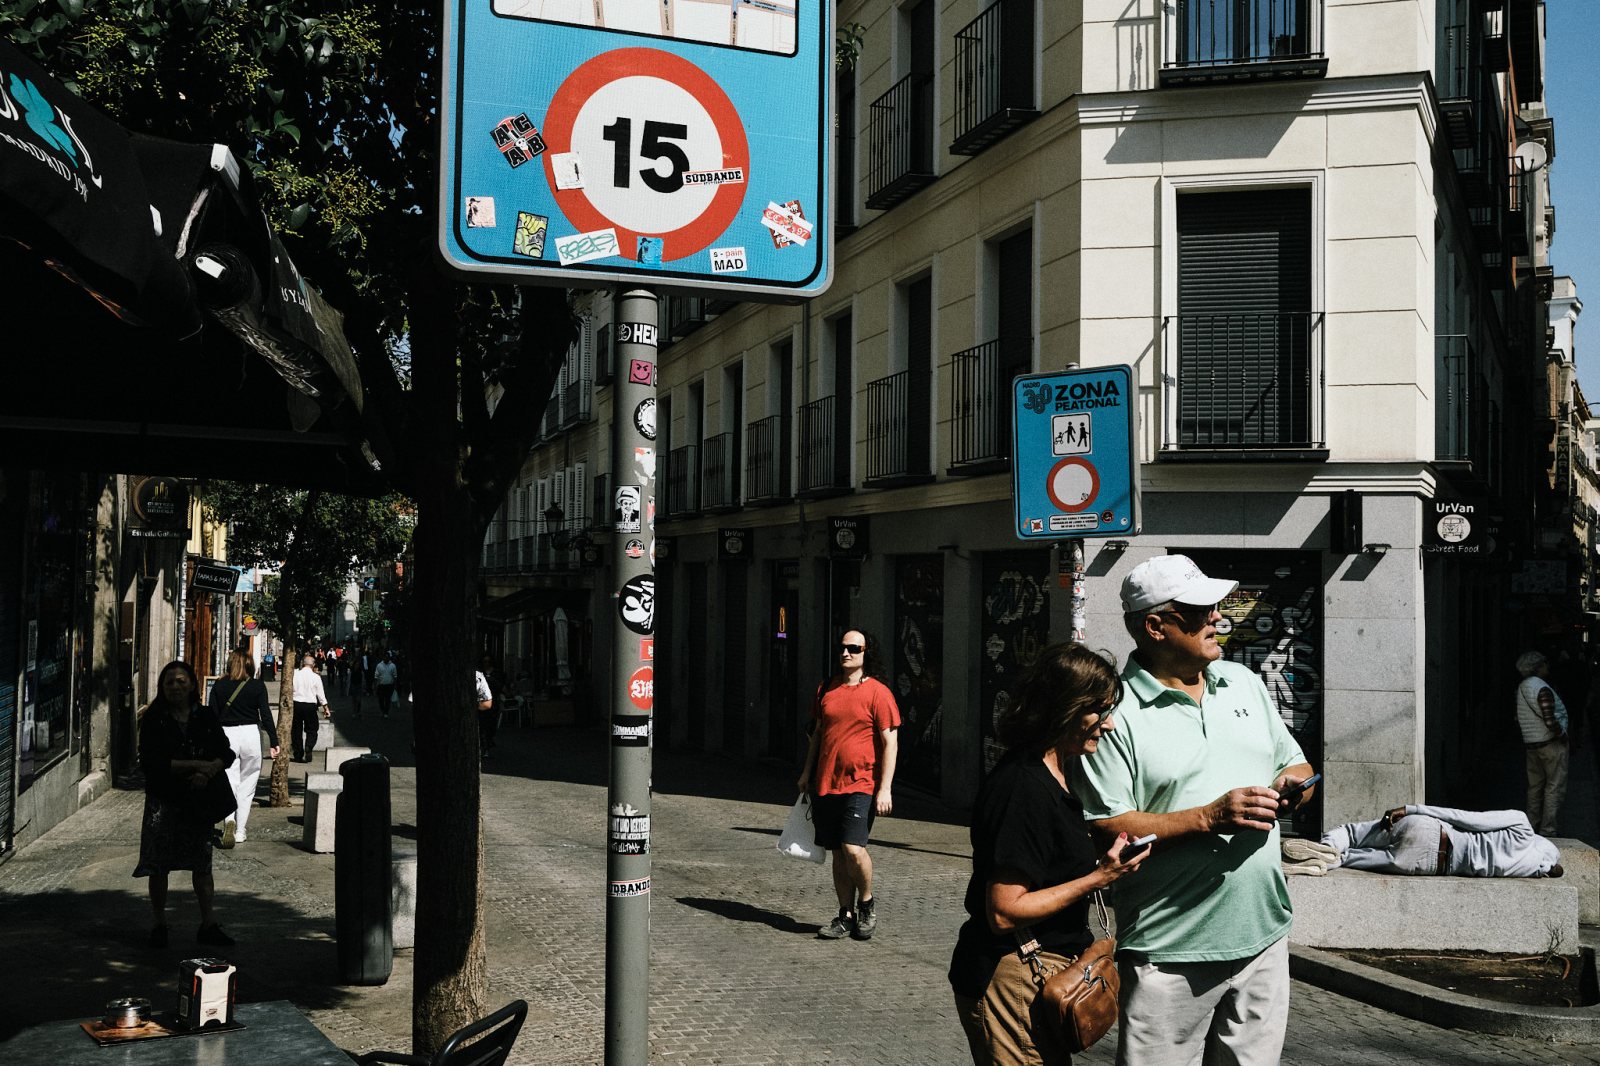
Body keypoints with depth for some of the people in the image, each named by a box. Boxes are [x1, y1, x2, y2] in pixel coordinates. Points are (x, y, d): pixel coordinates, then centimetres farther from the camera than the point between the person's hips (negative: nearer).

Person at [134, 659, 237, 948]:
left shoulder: (205, 718, 4)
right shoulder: (153, 719, -4)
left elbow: (226, 753, 1)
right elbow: (150, 761, -15)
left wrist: (208, 773, -19)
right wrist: (196, 765, -19)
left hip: (198, 801, 2)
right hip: (163, 800, -2)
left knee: (202, 865, 6)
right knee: (159, 865, 4)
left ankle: (208, 925, 12)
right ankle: (159, 925, 18)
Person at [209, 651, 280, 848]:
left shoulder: (219, 686, 2)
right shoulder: (257, 686, -1)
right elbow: (266, 715, -5)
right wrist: (274, 742, -3)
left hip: (226, 735, 0)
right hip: (250, 734, 0)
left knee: (229, 782, 1)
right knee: (247, 785, 10)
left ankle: (229, 820, -26)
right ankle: (240, 831, 12)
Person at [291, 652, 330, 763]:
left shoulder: (295, 674, -2)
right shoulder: (316, 677, -5)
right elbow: (320, 694, 0)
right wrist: (325, 708, 10)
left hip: (296, 704, 2)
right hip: (310, 705, -2)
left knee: (296, 730, 11)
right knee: (311, 730, 9)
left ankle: (298, 755, 13)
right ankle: (308, 747, -18)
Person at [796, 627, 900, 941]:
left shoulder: (878, 692, -6)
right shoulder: (826, 689, 11)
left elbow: (890, 742, -8)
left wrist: (885, 788, -12)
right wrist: (807, 772, 18)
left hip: (861, 785, -6)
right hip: (825, 784, 6)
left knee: (853, 848, -17)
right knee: (838, 854, 9)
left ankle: (867, 902, 7)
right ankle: (846, 916, 18)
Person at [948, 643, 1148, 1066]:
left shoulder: (1051, 777, 10)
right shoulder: (1023, 788, -22)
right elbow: (1004, 912, -24)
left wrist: (1099, 863, 8)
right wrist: (1098, 878, -23)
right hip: (1012, 976, -10)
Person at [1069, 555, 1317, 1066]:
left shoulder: (1244, 682, 10)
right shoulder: (1115, 714, -12)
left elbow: (1296, 765, 19)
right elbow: (1105, 828, -17)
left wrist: (1292, 783, -4)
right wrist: (1209, 817, -22)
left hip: (1264, 938, 6)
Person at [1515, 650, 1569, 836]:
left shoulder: (1521, 688, 6)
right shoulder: (1542, 689, -19)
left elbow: (1518, 719, 13)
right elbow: (1550, 721, -25)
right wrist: (1562, 735, -10)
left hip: (1530, 744, 8)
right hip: (1551, 744, -8)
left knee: (1535, 786, 16)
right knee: (1554, 788, -1)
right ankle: (1548, 830, -2)